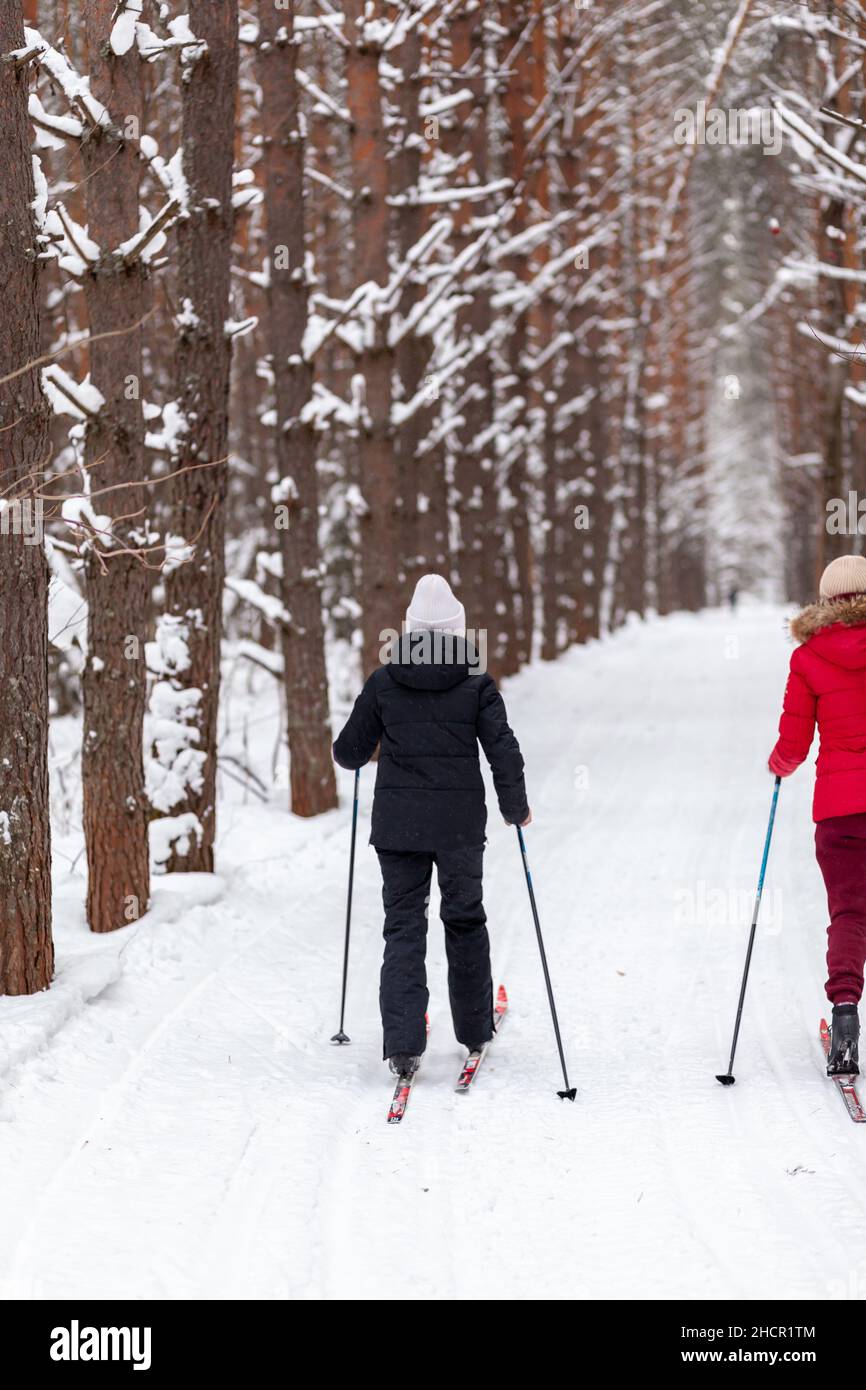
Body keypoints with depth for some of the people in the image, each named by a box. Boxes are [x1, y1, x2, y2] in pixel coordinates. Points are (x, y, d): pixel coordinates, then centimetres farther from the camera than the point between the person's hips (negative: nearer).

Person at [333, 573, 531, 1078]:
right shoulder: (477, 683, -5)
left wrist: (355, 751, 29)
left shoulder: (384, 682, -1)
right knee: (465, 921, 16)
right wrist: (516, 808, 8)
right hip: (461, 824, 0)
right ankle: (475, 1030, 27)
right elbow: (504, 750, -7)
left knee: (404, 927, 4)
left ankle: (403, 1045, -7)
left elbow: (350, 752, 5)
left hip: (398, 823, 0)